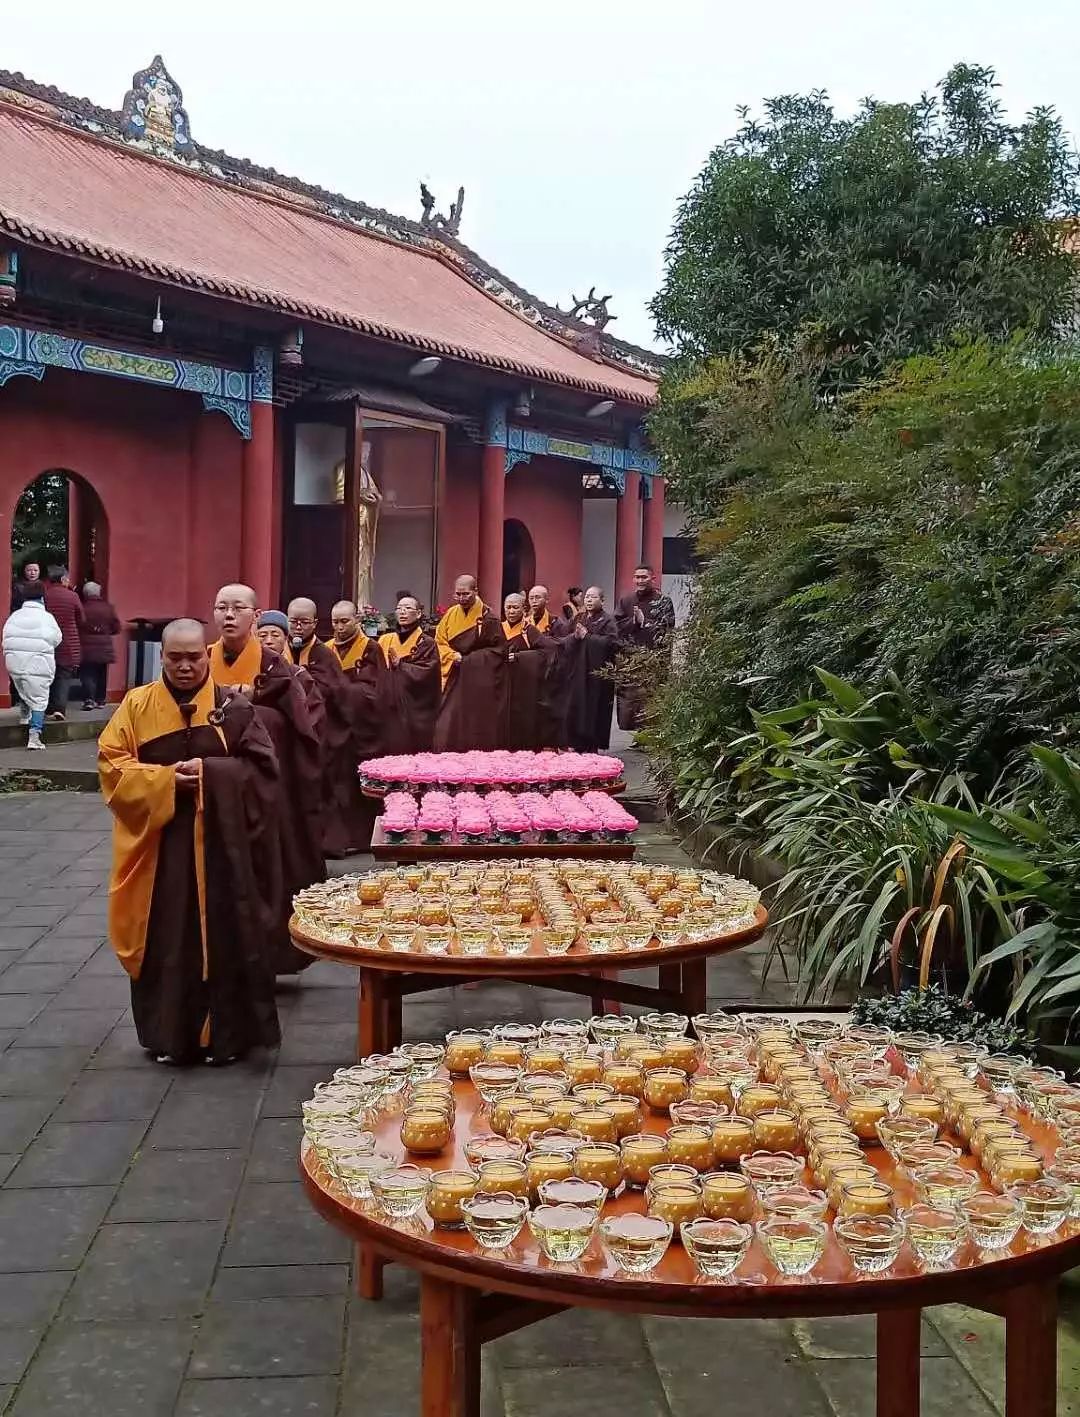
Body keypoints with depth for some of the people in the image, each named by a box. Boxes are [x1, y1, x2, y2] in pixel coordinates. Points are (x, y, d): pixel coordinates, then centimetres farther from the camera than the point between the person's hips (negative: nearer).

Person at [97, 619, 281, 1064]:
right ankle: (167, 1032, 20)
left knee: (222, 935, 3)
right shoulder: (137, 705, 2)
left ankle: (226, 1032, 16)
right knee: (166, 940, 6)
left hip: (221, 844, -1)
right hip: (158, 844, 1)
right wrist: (165, 779, -15)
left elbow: (261, 768, -4)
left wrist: (209, 774, -17)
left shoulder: (234, 708, -1)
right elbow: (111, 764, -2)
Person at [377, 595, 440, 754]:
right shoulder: (385, 641, 12)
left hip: (415, 714, -4)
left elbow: (425, 673, -14)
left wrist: (399, 665, -7)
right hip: (388, 712, 4)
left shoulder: (426, 643, -1)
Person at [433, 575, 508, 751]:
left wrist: (468, 659, -11)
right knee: (449, 725, -2)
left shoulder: (487, 618, -6)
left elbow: (498, 650, -7)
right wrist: (452, 656, -10)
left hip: (479, 682, -3)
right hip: (454, 679, 3)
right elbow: (439, 641, 10)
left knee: (476, 726, -2)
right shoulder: (450, 614, 6)